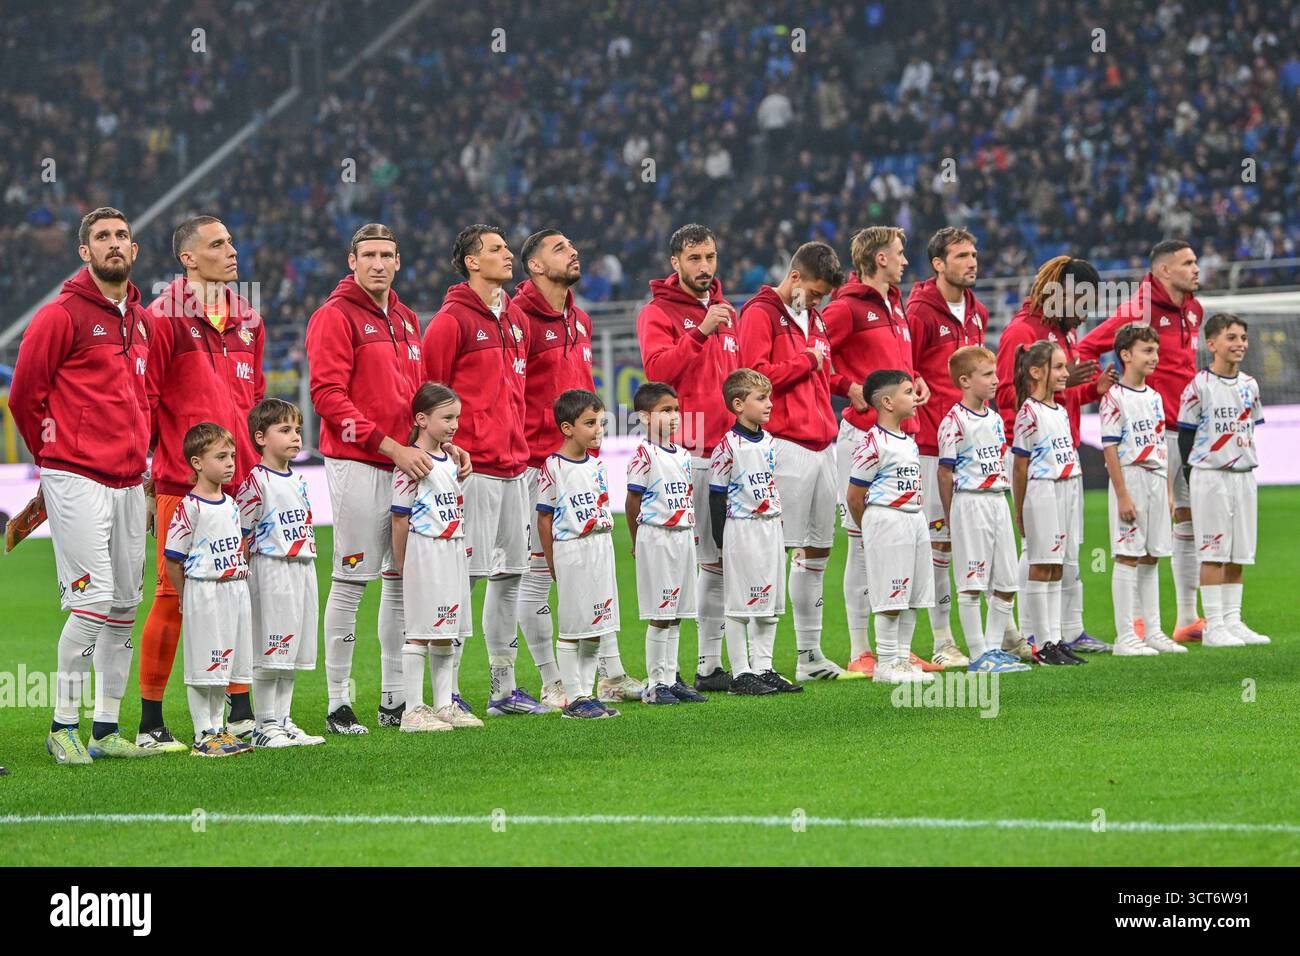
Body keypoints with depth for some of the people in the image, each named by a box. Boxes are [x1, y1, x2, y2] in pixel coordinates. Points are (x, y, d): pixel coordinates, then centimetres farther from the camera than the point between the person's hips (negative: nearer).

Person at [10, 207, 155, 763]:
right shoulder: (62, 316, -7)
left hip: (129, 482, 7)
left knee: (125, 607, 8)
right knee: (93, 601, -13)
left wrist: (137, 452, 13)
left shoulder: (141, 320, 15)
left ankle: (106, 730, 15)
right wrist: (60, 456, 3)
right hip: (76, 481, -7)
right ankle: (63, 727, -4)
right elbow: (25, 394, -4)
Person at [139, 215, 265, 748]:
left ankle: (240, 713, 17)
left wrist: (259, 458, 18)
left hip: (241, 481, 6)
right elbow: (143, 396, -5)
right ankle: (150, 721, 1)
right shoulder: (163, 318, -5)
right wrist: (140, 466, -7)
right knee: (174, 595, -5)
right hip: (182, 481, -6)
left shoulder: (247, 320, 16)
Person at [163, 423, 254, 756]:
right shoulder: (189, 507, -13)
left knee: (223, 667, 13)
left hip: (236, 590, 7)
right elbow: (173, 559, -11)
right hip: (203, 591, -7)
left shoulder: (231, 504, 11)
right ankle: (203, 736, 2)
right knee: (202, 669, -3)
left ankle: (218, 728, 22)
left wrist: (240, 582, 12)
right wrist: (187, 596, -6)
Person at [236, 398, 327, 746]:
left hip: (303, 568, 8)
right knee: (270, 653, -6)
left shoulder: (299, 480, 14)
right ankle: (265, 725, -1)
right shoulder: (256, 481, -10)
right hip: (271, 570, -8)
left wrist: (307, 555, 14)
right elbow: (240, 534, -10)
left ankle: (283, 720, 17)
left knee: (291, 653, 11)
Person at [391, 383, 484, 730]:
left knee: (446, 633, 12)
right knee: (420, 633, -5)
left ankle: (444, 705, 19)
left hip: (453, 553, 8)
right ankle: (413, 711, -2)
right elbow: (400, 518, -12)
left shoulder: (451, 460, 12)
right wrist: (403, 565, -10)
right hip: (424, 554, -8)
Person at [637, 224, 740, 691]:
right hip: (681, 454, -7)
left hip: (725, 451, 7)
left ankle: (710, 664, 13)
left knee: (718, 559, 7)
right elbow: (657, 369, -17)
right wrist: (701, 332, -21)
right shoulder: (659, 312, -2)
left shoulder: (727, 313, 19)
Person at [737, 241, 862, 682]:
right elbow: (755, 376, -16)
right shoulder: (761, 314, -5)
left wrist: (843, 381, 9)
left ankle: (810, 653, 17)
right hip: (785, 444, -9)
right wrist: (804, 362, -8)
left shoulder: (815, 319, 21)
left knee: (817, 549, 11)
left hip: (822, 443, 9)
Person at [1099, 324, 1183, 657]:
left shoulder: (1154, 397, 13)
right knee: (1127, 557, -6)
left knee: (1151, 558, 11)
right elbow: (1110, 448, -13)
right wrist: (1122, 495, -17)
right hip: (1130, 478, -7)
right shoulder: (1115, 398, -10)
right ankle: (1125, 638, -4)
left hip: (1156, 479, 7)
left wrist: (1169, 490, 14)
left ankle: (1153, 632, 16)